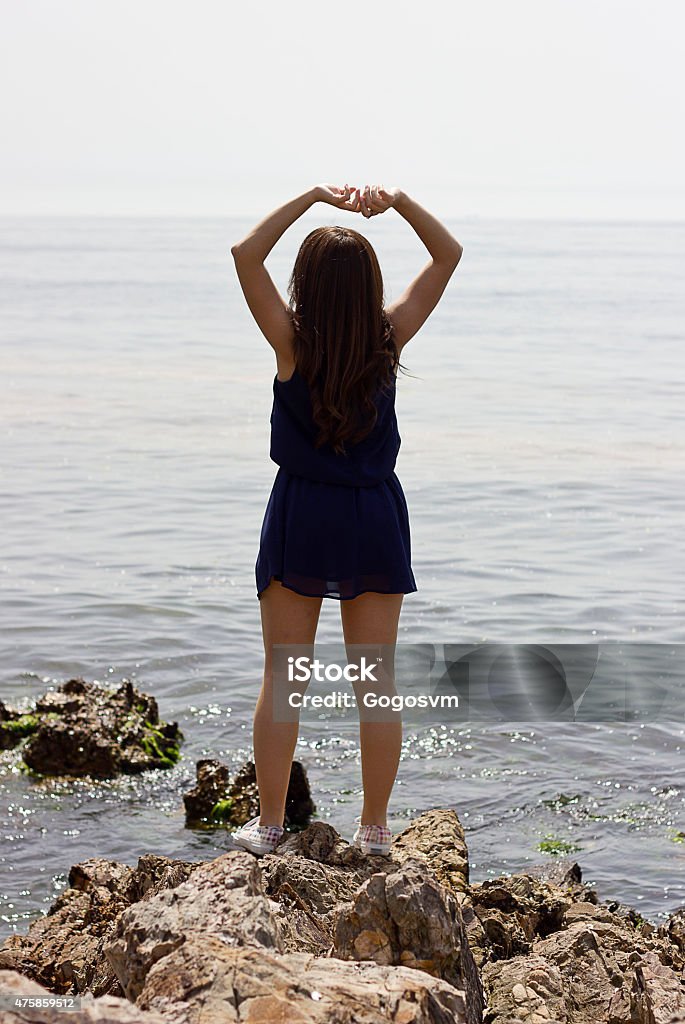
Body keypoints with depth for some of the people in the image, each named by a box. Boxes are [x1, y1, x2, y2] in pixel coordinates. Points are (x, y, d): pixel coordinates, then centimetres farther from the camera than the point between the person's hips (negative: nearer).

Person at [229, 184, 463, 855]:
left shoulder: (293, 342, -13)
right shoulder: (389, 340, -8)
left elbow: (246, 254, -13)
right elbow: (449, 254, 0)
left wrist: (313, 197, -14)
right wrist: (397, 201, -13)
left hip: (300, 519, -1)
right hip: (375, 520, 2)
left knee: (281, 680, 9)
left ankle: (268, 824, 13)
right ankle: (374, 827, 14)